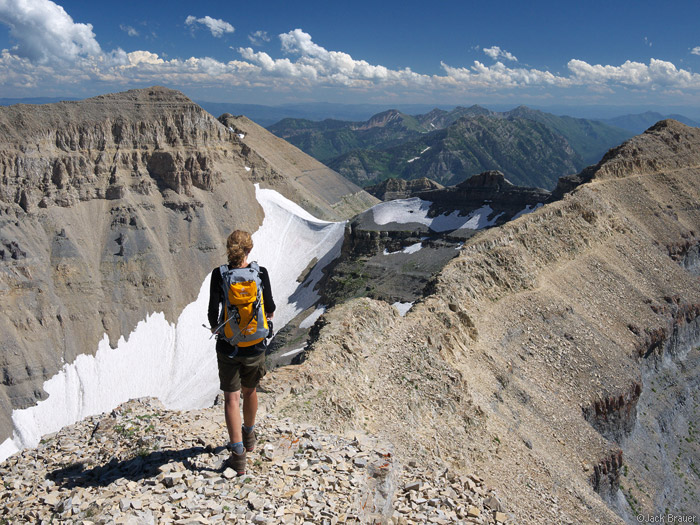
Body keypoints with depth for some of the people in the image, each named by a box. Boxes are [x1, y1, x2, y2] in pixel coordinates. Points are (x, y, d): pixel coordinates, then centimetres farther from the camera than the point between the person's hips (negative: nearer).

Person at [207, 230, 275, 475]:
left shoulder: (219, 274, -10)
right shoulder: (260, 272, -8)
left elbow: (213, 310, -11)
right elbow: (270, 308, -2)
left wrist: (214, 327, 11)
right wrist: (269, 315, 23)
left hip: (228, 345, -1)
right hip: (255, 344, 2)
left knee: (231, 398, 5)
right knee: (250, 391, 23)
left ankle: (238, 455, 2)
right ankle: (249, 436, 44)